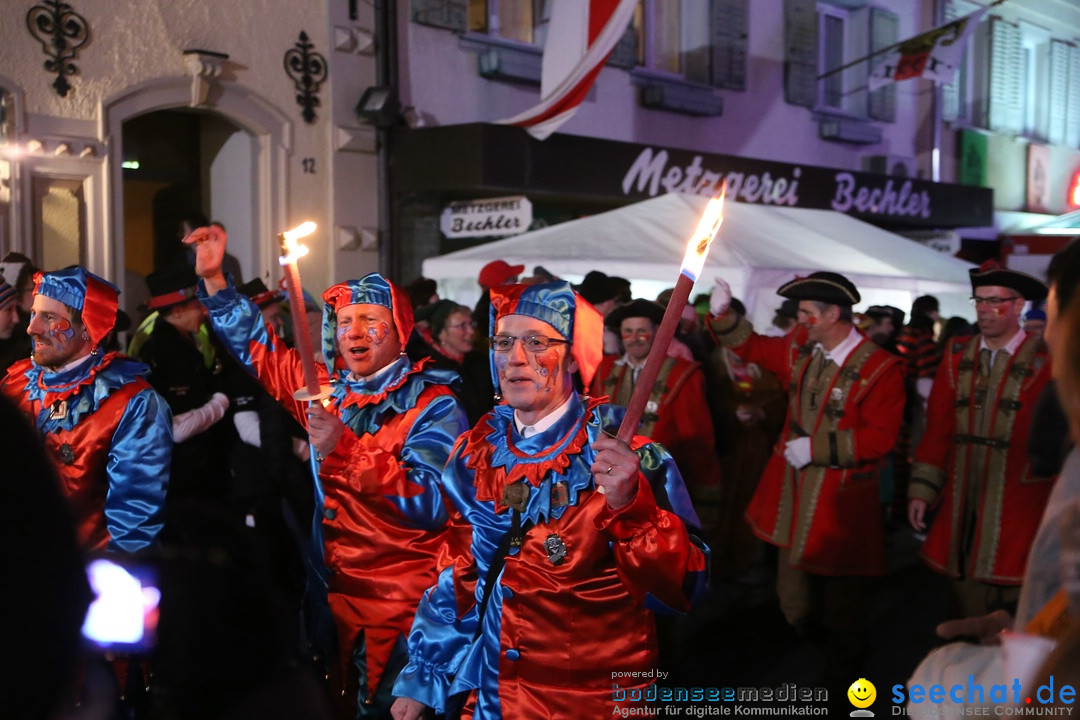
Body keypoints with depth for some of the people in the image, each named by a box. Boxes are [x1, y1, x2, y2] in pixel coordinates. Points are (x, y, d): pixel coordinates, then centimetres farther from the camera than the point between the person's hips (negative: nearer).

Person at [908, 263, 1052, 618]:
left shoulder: (1046, 361, -6)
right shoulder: (957, 356, 7)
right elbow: (937, 429, 5)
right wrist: (922, 490, 2)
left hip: (1018, 513, -3)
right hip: (962, 511, 4)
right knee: (967, 607, 13)